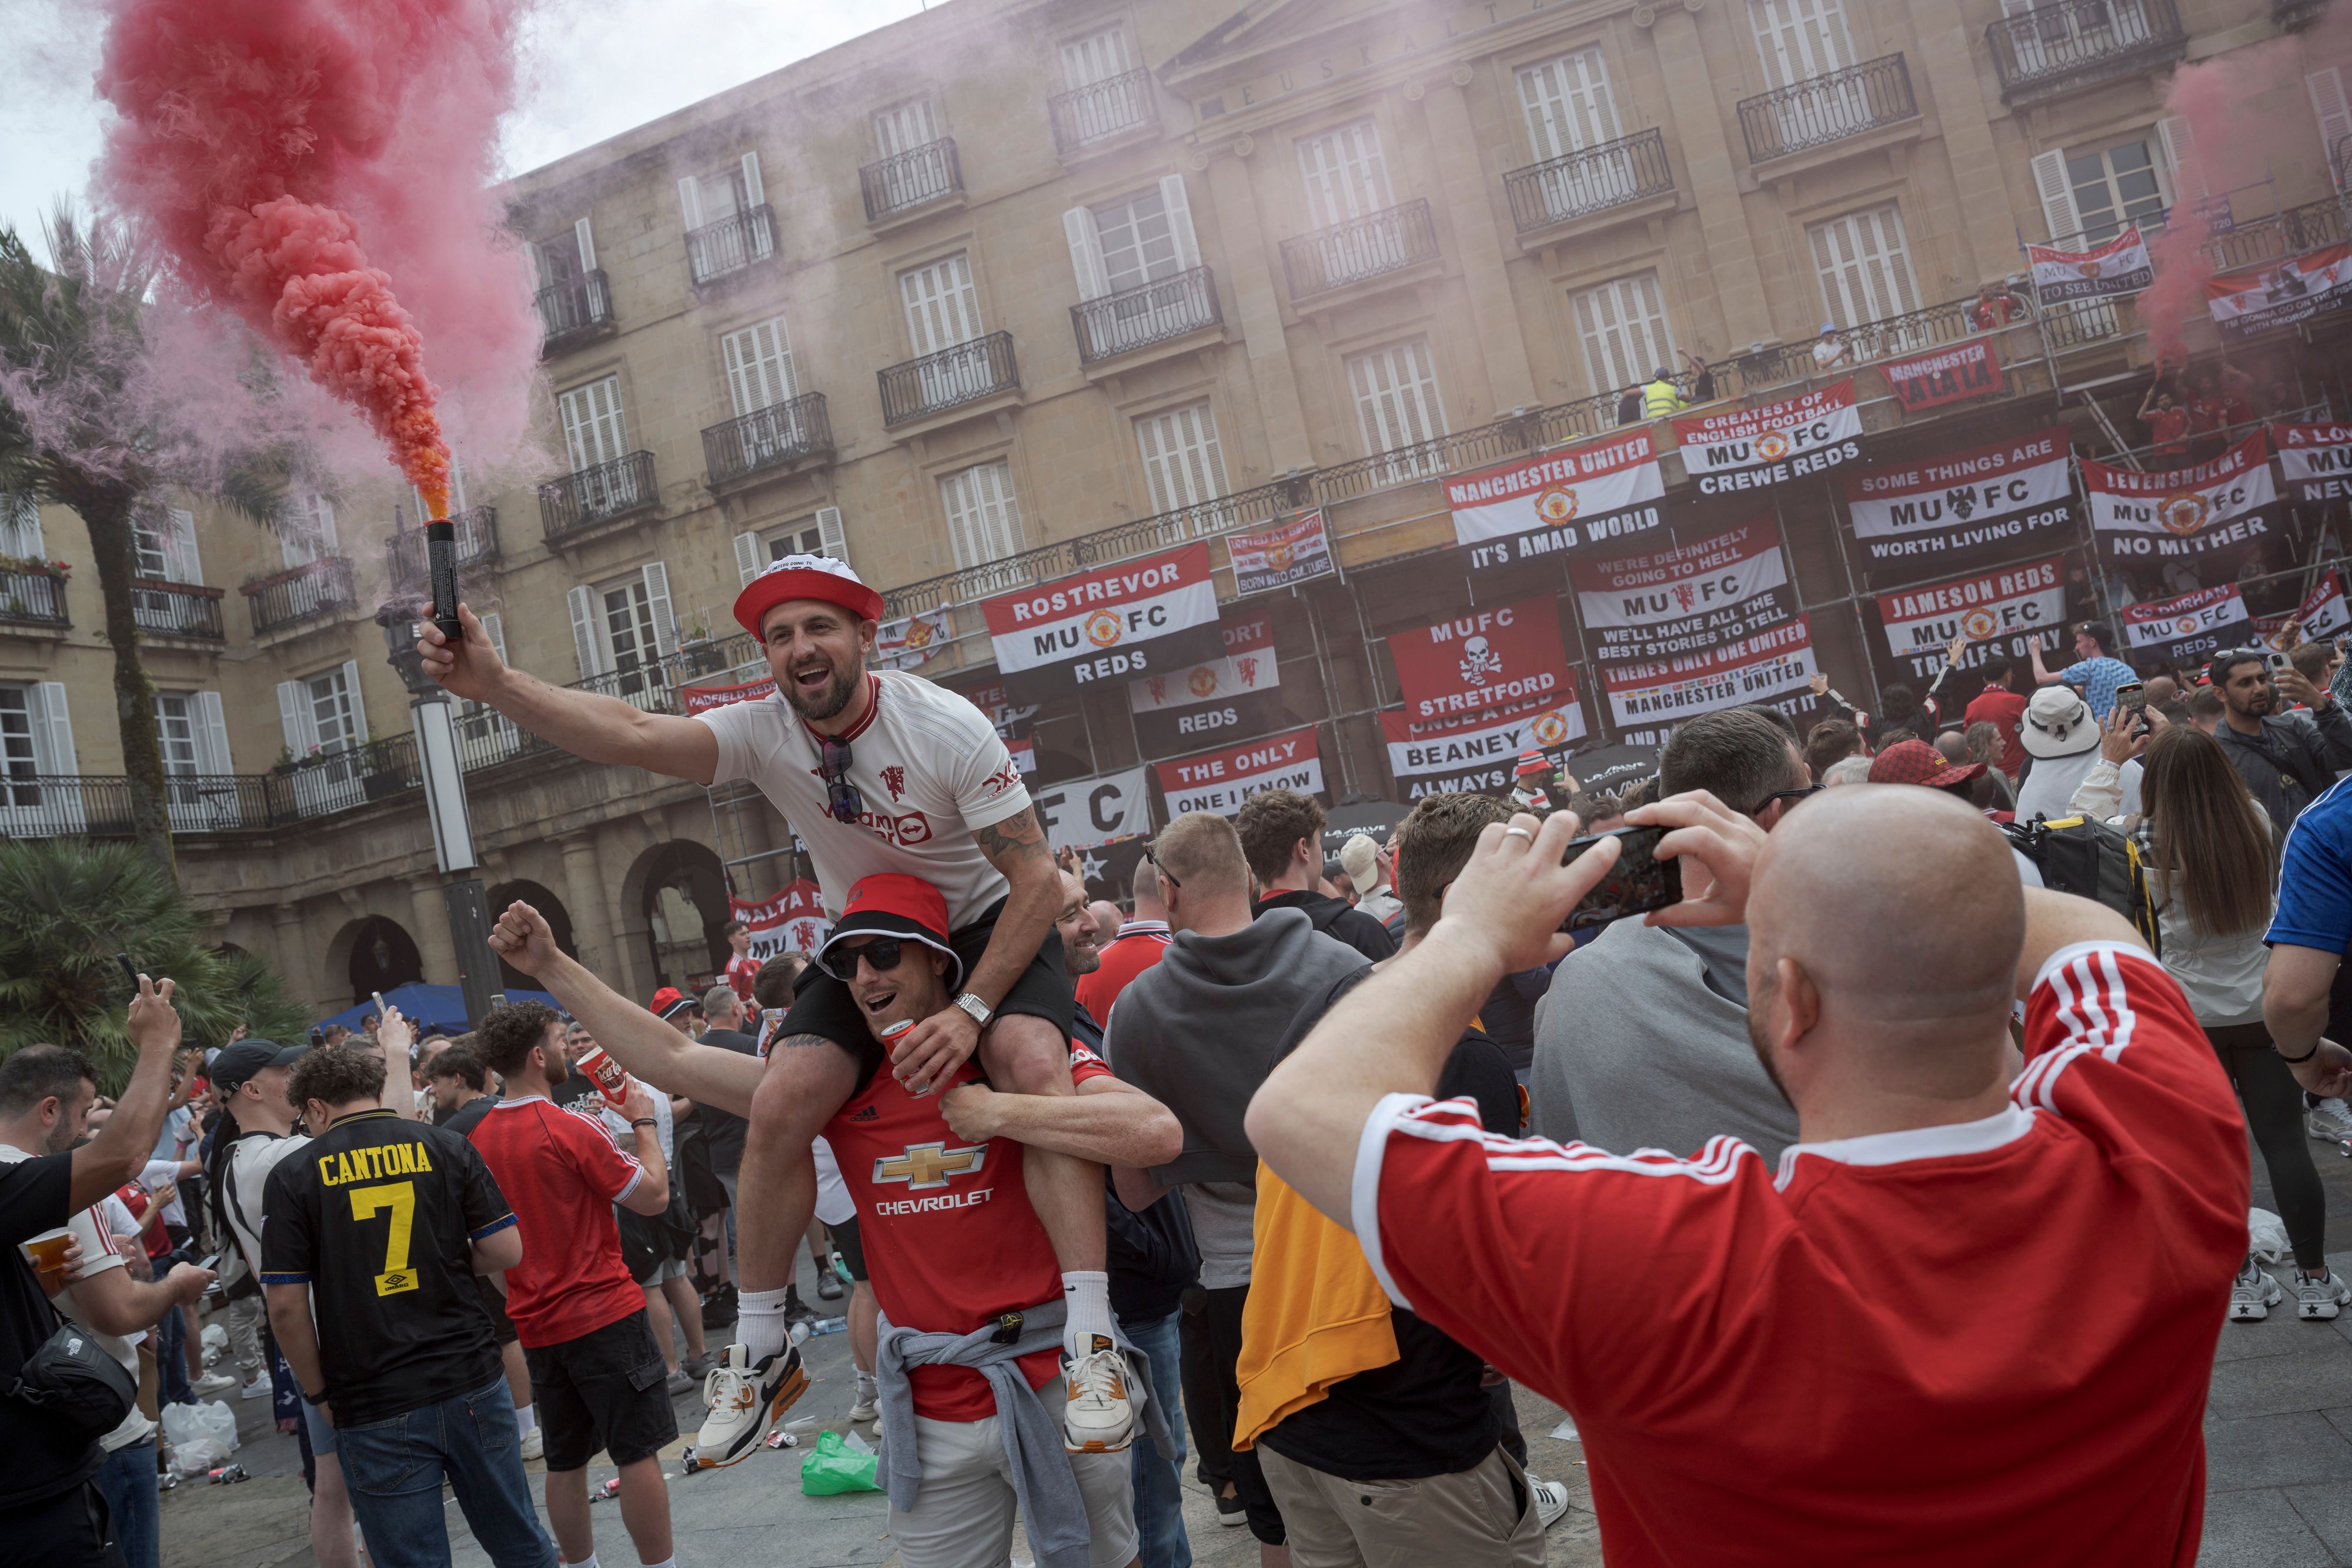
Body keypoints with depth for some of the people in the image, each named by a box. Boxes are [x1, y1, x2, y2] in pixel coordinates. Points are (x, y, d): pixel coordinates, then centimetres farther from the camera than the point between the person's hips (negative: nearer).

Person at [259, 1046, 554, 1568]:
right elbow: (506, 1251, -2)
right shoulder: (446, 1147, 1)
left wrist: (319, 1394, 5)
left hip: (374, 1410, -2)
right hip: (471, 1383, 2)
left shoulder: (294, 1176, -4)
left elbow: (286, 1305, -7)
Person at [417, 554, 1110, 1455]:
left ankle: (1092, 1339, -29)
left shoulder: (946, 728, -24)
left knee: (1034, 1062, -32)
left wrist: (972, 1009, -32)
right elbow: (635, 735, -33)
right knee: (780, 1104, -15)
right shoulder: (765, 732, -15)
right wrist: (495, 685, -49)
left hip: (990, 925, -3)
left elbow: (1037, 879, -22)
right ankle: (758, 1353, 5)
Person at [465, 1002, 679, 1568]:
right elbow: (655, 1196, -12)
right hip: (605, 1316, -7)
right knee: (638, 1455, 1)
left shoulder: (478, 1137, 3)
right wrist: (643, 1123, 0)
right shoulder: (572, 1130, -18)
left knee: (565, 1463, 15)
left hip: (538, 1325, 7)